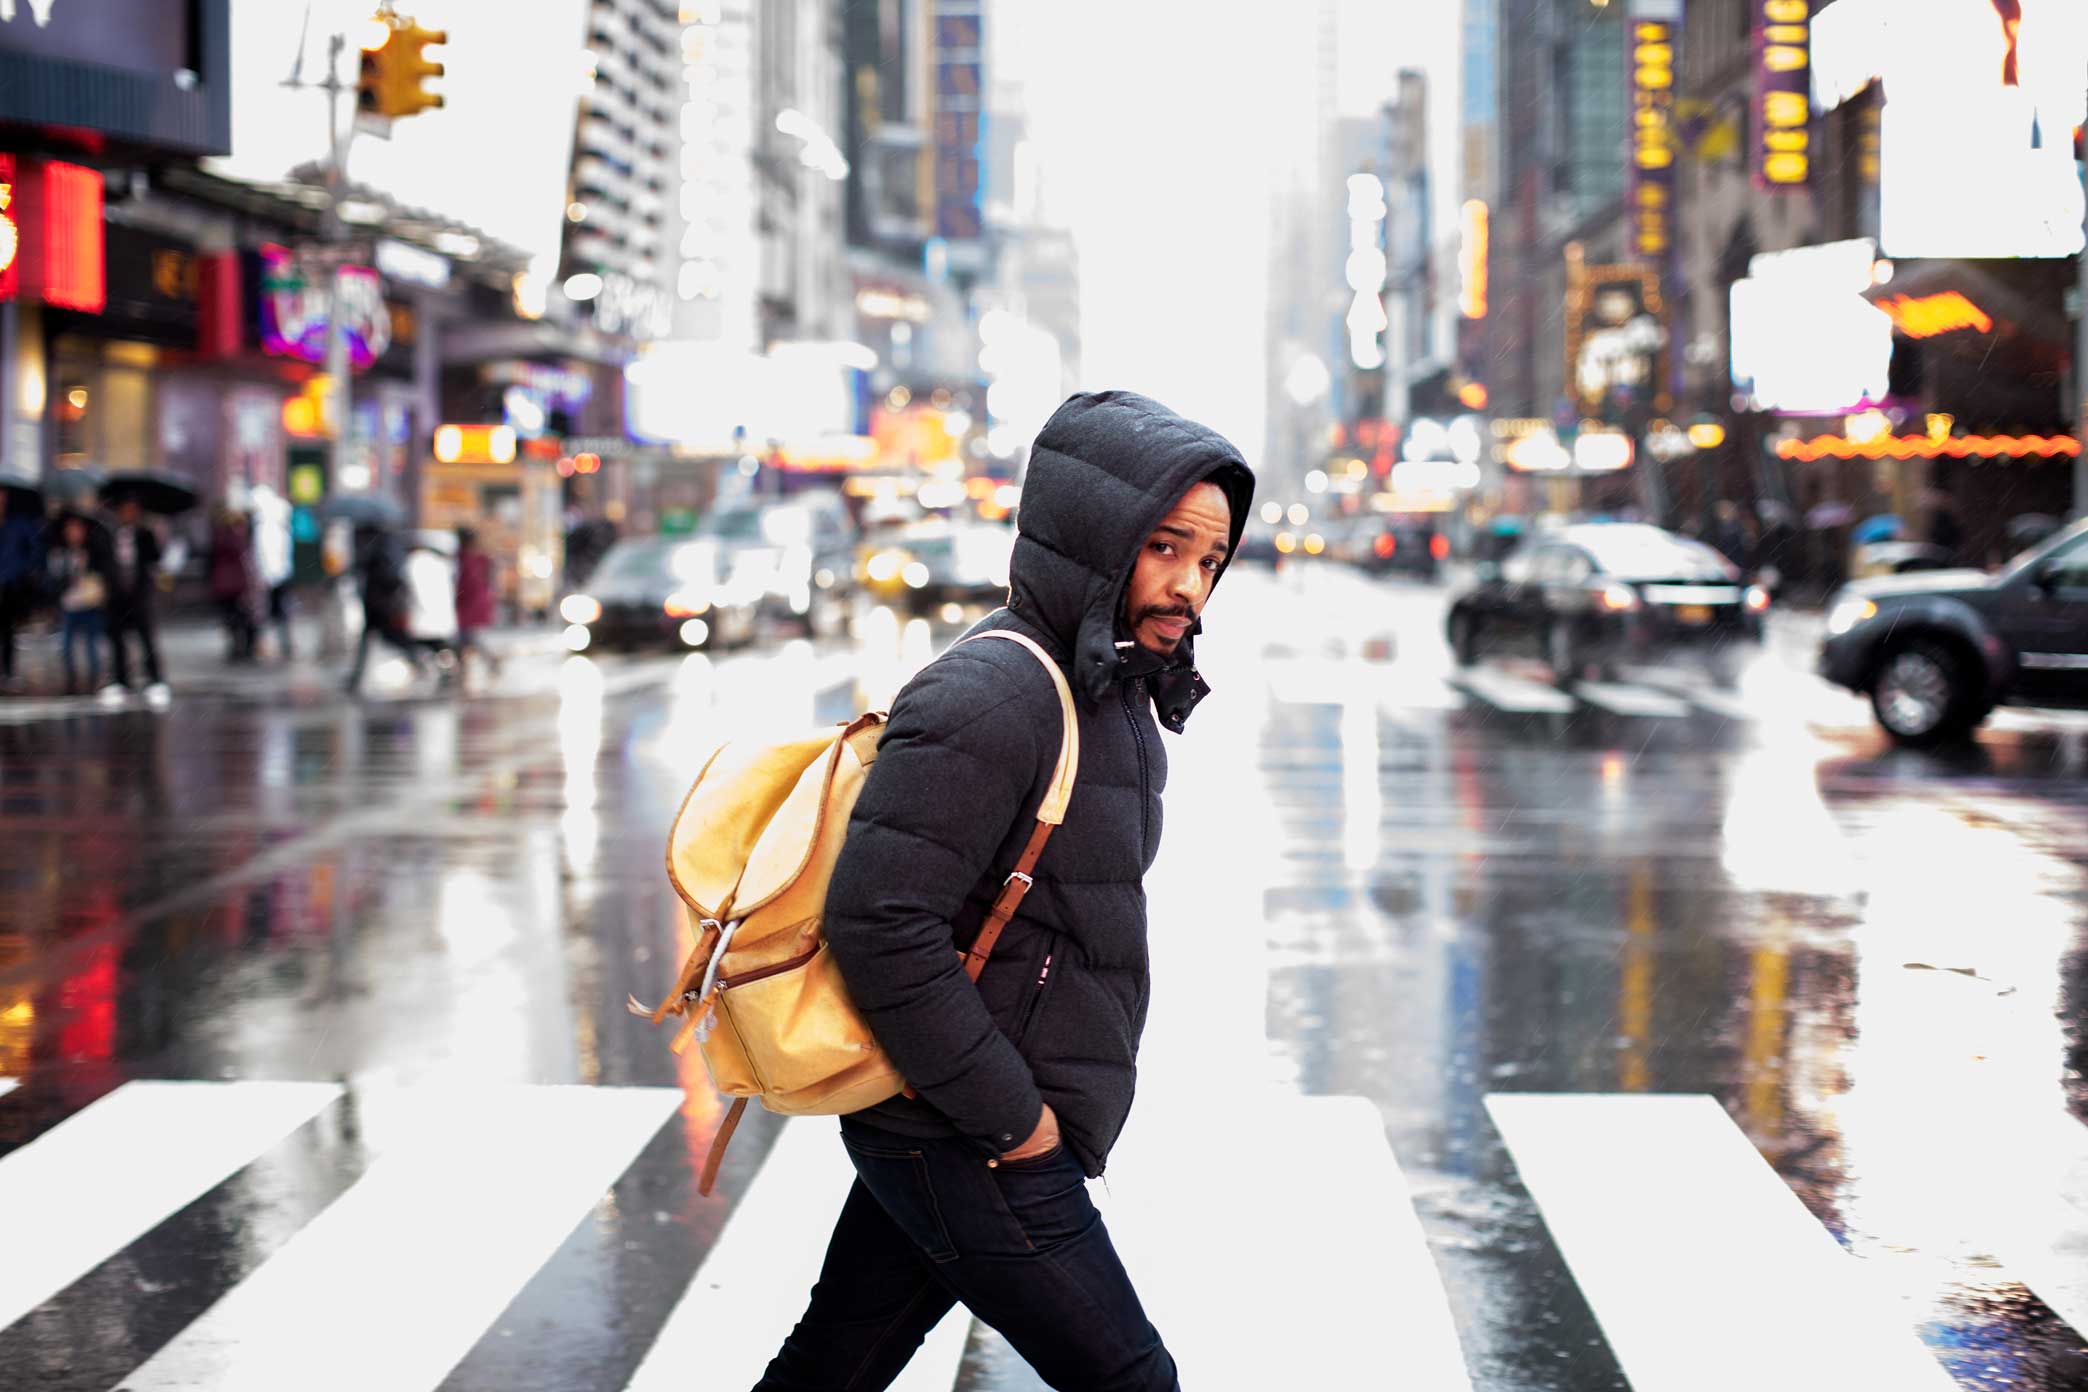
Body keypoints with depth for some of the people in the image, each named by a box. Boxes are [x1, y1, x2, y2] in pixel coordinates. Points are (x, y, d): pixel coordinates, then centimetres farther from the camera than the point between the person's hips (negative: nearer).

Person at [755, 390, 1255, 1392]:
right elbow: (877, 925, -27)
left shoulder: (1107, 694, 11)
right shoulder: (986, 700, -21)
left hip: (940, 1129, 9)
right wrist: (1011, 1117, -20)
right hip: (971, 1151, -9)